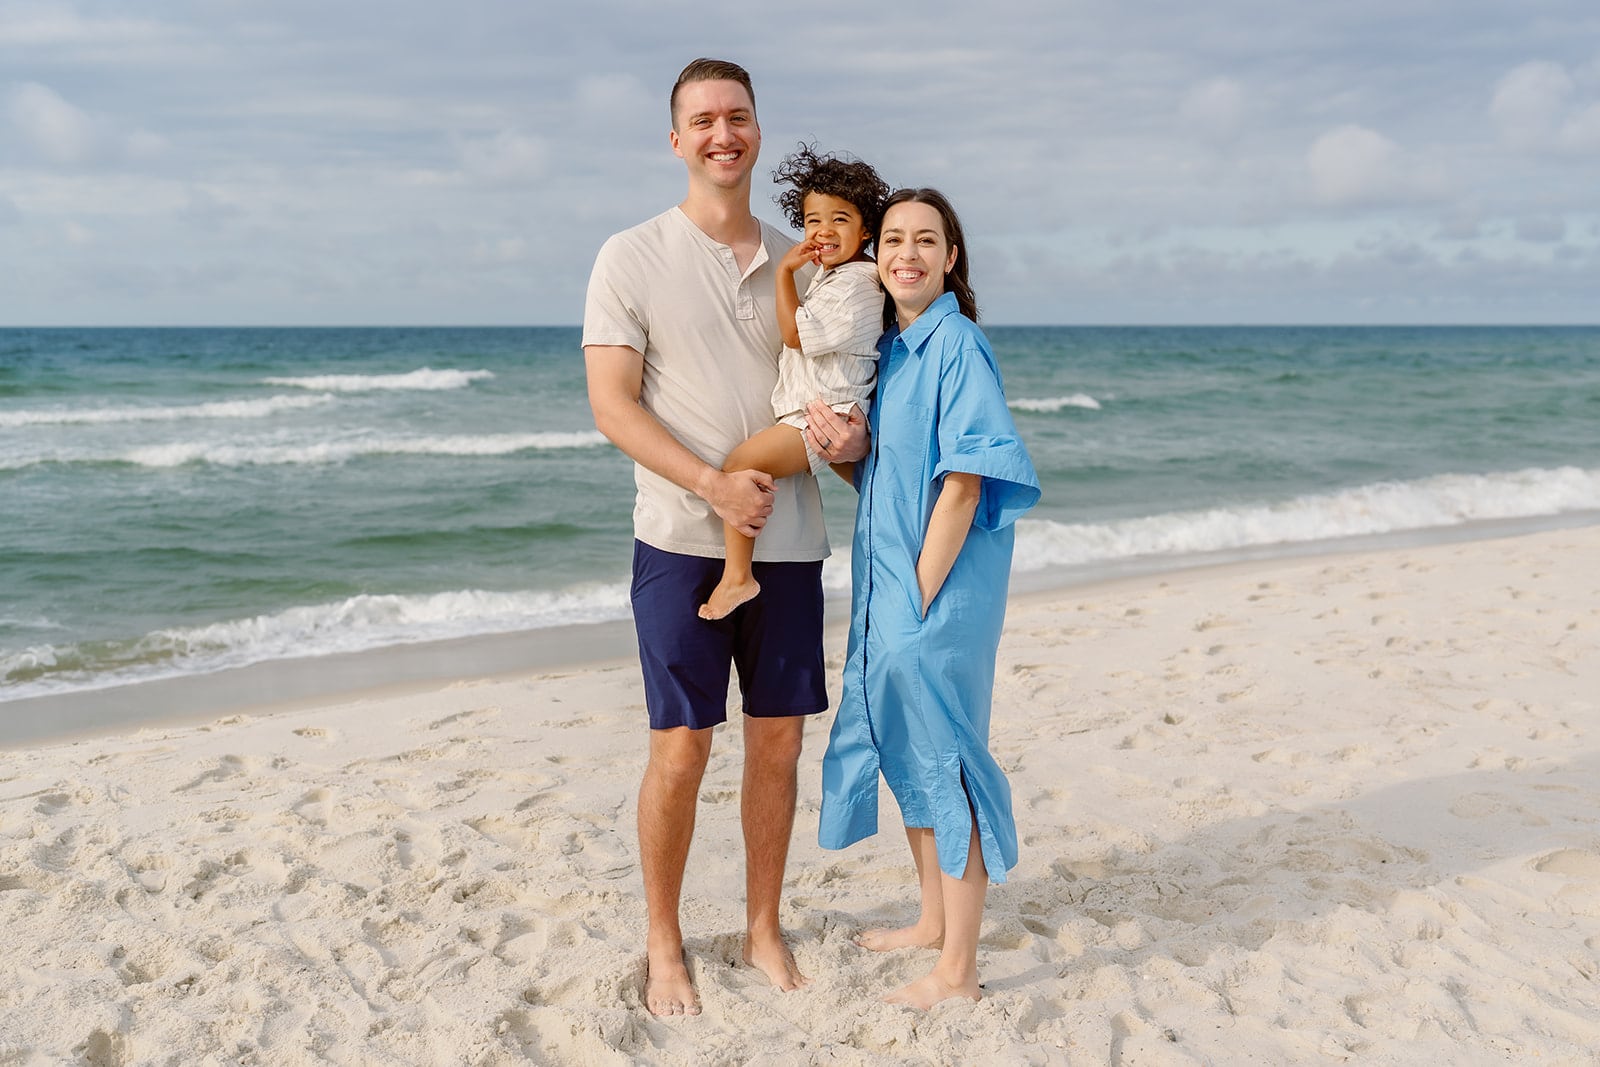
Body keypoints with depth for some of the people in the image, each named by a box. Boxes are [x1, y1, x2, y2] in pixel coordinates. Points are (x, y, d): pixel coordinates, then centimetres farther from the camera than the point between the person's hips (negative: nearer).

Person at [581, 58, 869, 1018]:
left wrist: (852, 434, -6)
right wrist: (712, 484, -19)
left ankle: (764, 929, 26)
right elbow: (613, 405, -8)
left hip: (787, 539, 4)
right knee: (681, 748, -1)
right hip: (683, 539, -4)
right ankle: (664, 942, 18)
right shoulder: (633, 258, -1)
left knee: (778, 740, 9)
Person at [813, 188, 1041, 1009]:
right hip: (888, 585, 9)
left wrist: (920, 599, -19)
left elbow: (963, 484, -19)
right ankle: (933, 923, 36)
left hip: (938, 591, -9)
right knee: (905, 754, 19)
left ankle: (957, 972, 11)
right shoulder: (887, 349, 11)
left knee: (946, 763, -1)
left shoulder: (956, 344, -14)